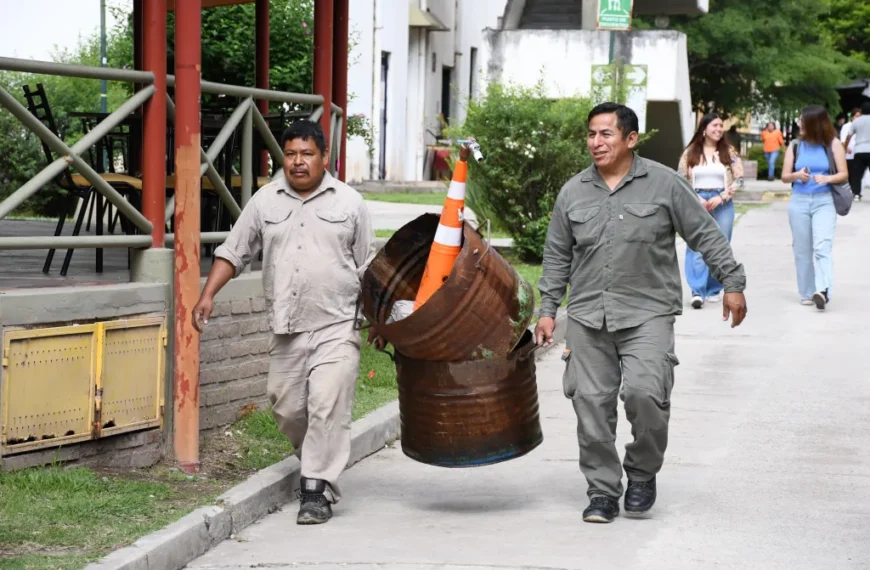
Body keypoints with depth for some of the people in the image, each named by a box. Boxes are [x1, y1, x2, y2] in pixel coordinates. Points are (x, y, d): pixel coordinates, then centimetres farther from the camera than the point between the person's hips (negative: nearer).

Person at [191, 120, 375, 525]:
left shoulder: (349, 202, 5)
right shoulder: (265, 201, 9)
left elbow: (368, 267, 9)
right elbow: (233, 252, 12)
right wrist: (208, 295, 2)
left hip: (336, 328, -3)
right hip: (285, 329, 3)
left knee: (327, 407, -14)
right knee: (286, 409, 7)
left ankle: (317, 490, -10)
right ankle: (319, 465, 31)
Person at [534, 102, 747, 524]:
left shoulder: (664, 184, 1)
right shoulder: (573, 193, 10)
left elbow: (706, 235, 5)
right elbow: (557, 256, 17)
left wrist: (732, 283, 3)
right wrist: (547, 310, 13)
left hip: (647, 314, -3)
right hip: (588, 316, 3)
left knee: (644, 392, -20)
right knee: (591, 402, 0)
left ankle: (643, 473, 5)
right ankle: (603, 492, 12)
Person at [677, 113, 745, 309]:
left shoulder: (729, 153, 4)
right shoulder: (690, 153, 3)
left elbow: (739, 179, 1)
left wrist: (721, 197, -10)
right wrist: (695, 198, -9)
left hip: (722, 204, 1)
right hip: (697, 203, -1)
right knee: (697, 248, -10)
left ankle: (714, 290, 15)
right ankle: (698, 291, -14)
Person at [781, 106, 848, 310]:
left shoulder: (833, 144, -2)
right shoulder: (795, 146, 6)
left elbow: (844, 174, -2)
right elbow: (784, 176, 6)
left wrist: (827, 178, -21)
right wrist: (797, 175, -16)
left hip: (824, 201, -3)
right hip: (799, 202, 3)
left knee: (822, 247, -18)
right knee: (802, 250, 7)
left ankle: (823, 291, -31)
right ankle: (807, 293, 16)